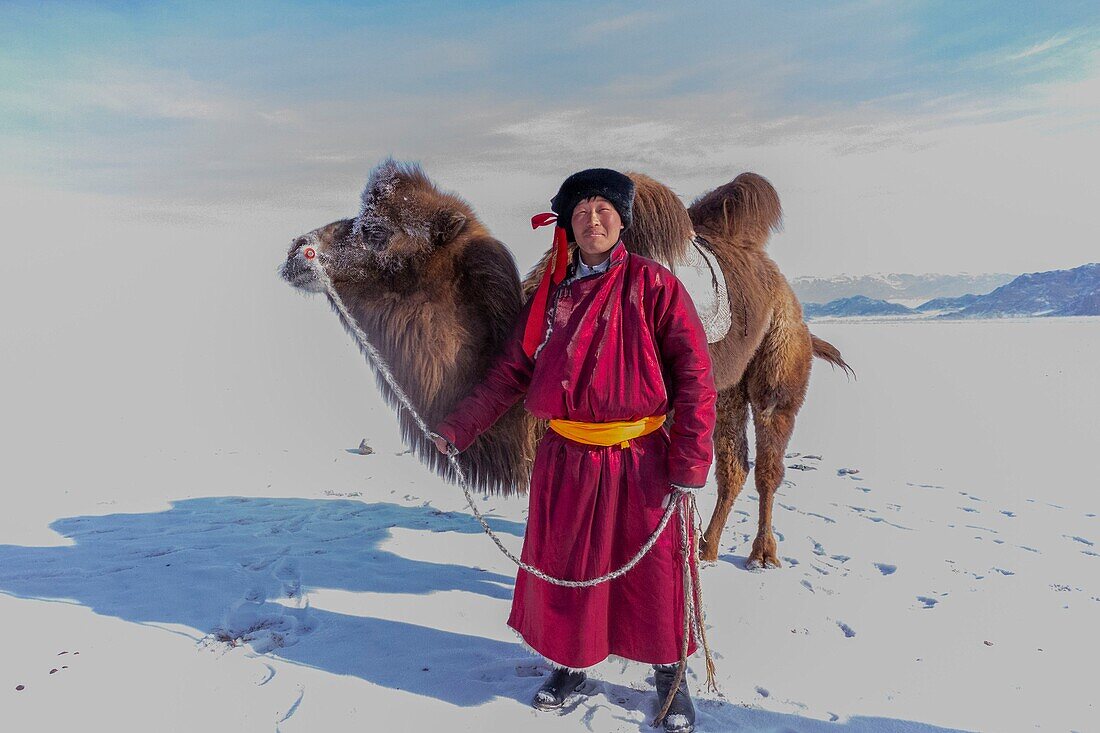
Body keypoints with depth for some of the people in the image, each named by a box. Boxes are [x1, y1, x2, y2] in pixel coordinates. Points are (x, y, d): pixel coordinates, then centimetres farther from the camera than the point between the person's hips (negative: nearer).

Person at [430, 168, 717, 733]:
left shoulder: (653, 284, -6)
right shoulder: (550, 294, 6)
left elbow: (694, 376, -8)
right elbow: (510, 373, 9)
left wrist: (689, 463, -13)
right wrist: (457, 429, 5)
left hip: (641, 461, -3)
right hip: (566, 460, 4)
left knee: (652, 571, 9)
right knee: (565, 568, 15)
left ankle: (669, 674, 34)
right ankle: (571, 662, 41)